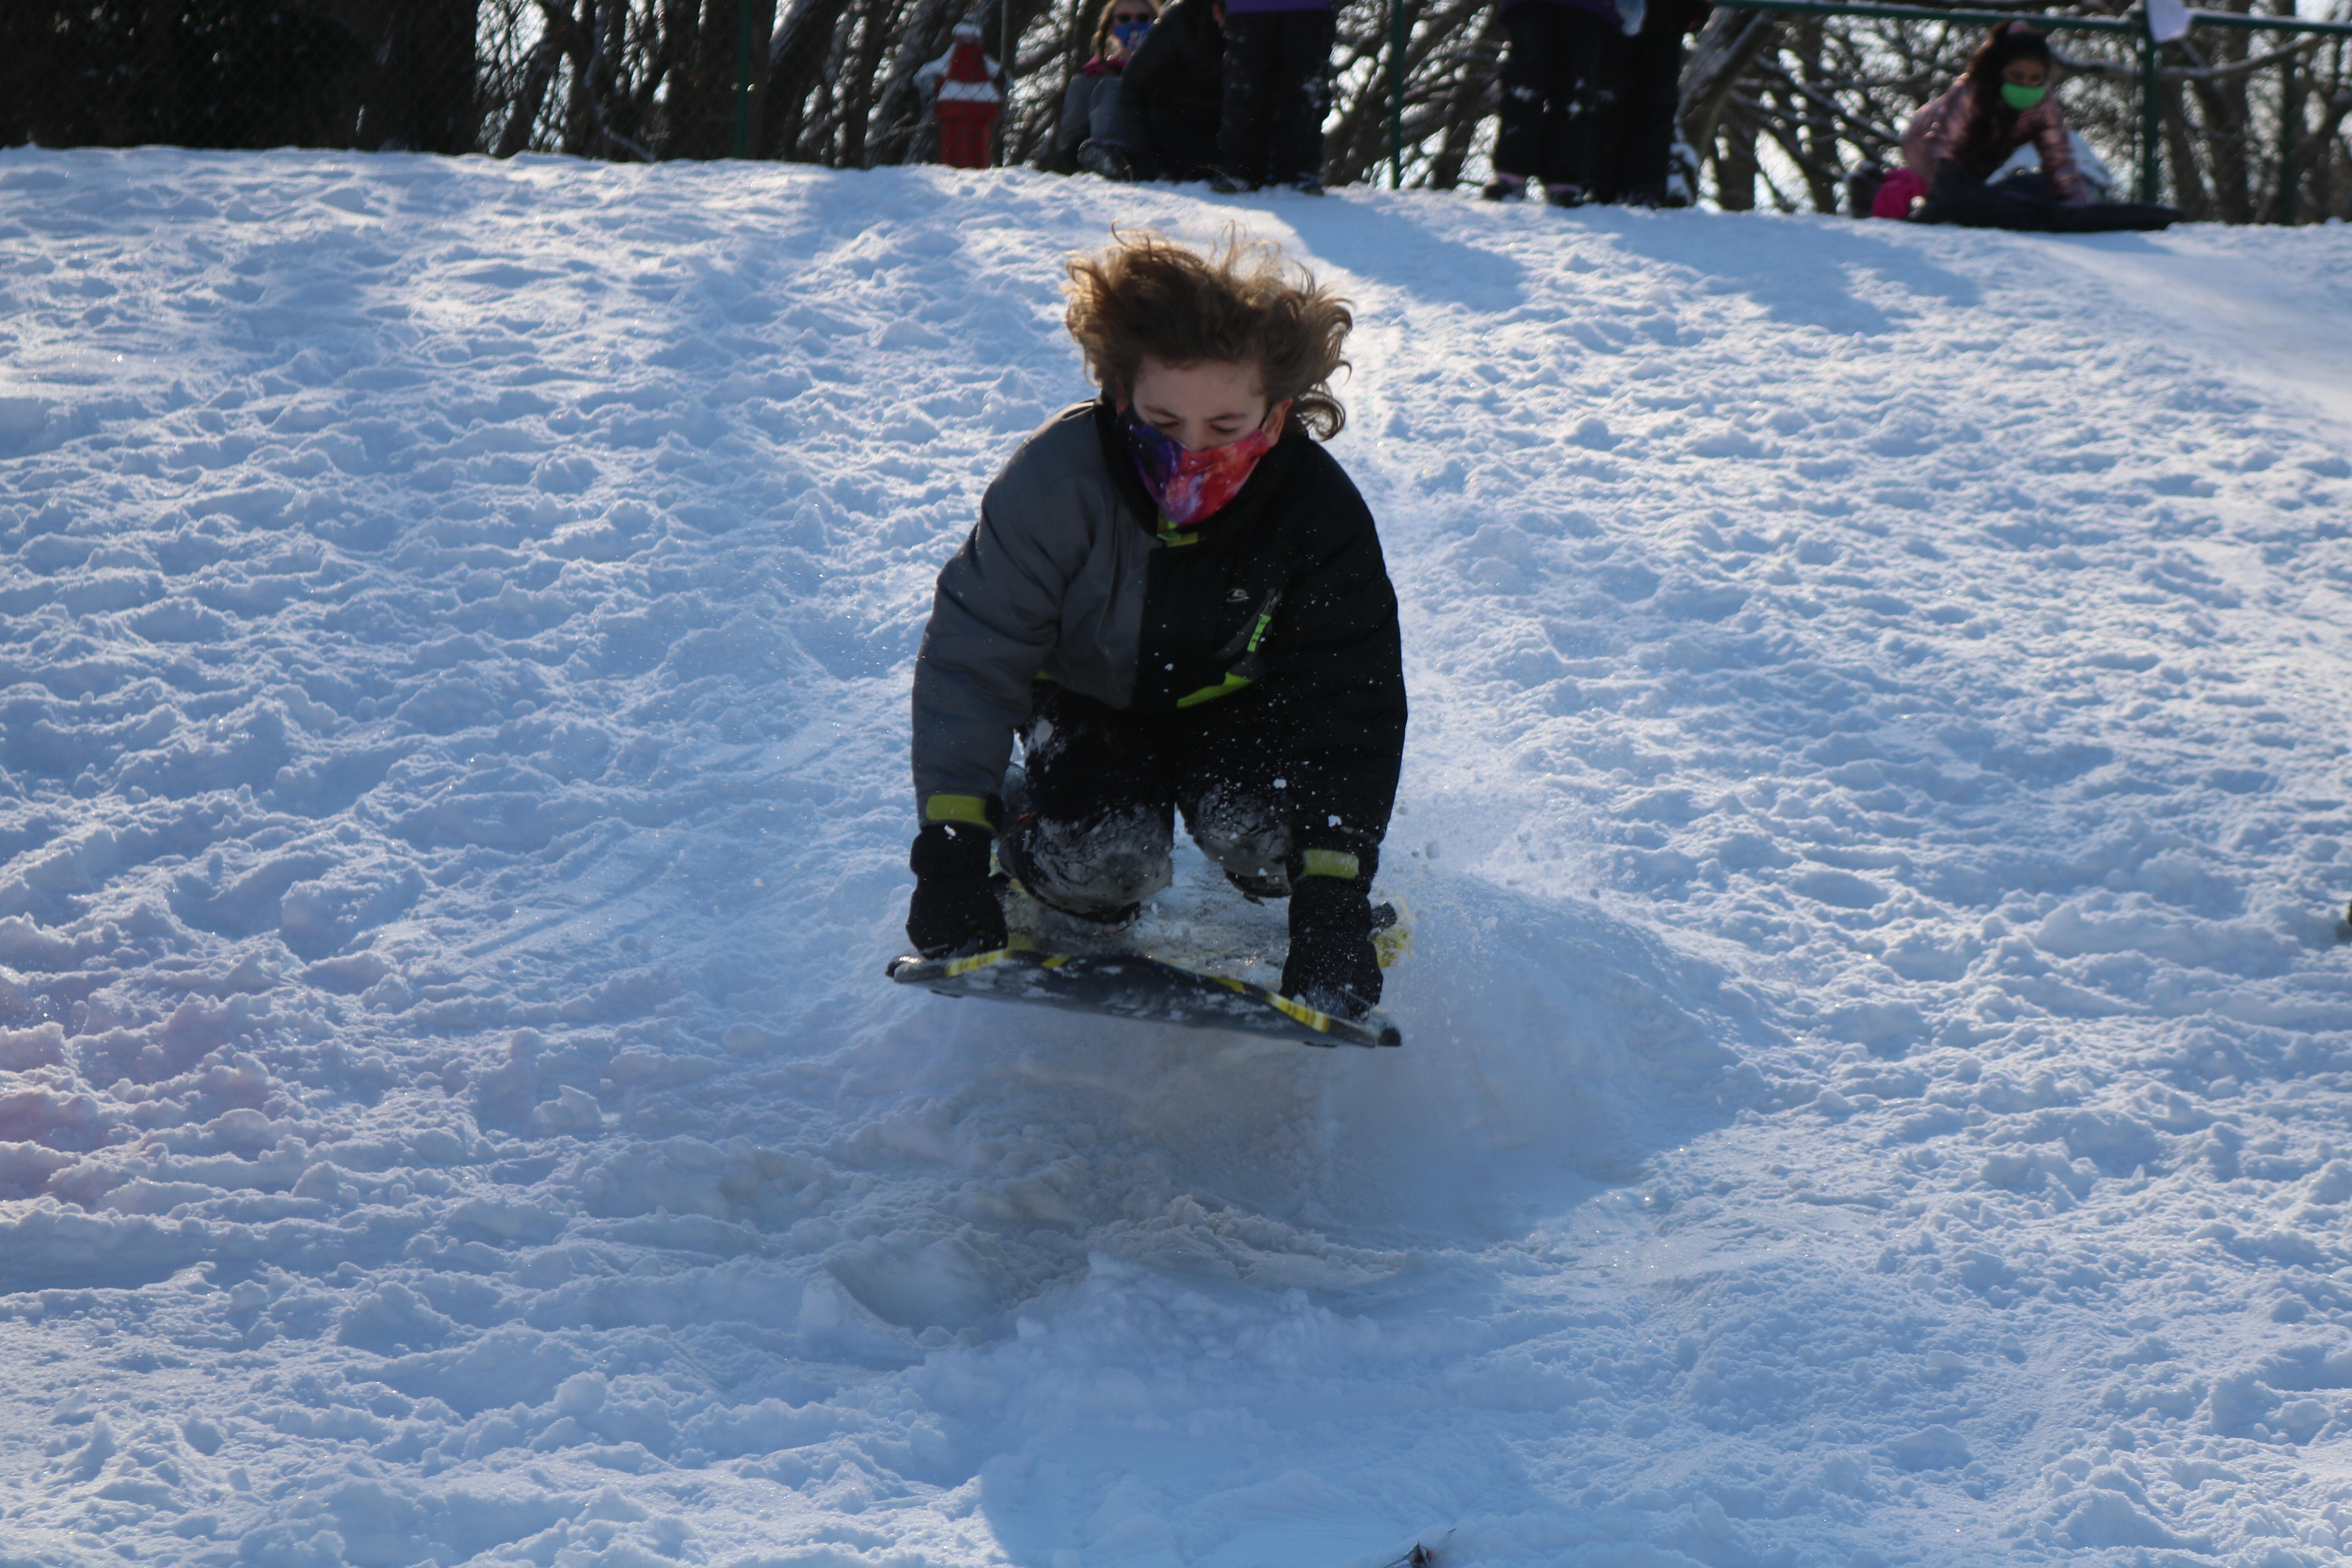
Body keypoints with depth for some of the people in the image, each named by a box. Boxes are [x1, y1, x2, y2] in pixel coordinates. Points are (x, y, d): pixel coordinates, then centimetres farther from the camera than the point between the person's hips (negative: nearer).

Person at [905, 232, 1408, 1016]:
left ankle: (1278, 894, 8)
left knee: (1255, 830, -28)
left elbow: (1352, 711, -24)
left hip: (1234, 701, 1)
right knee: (1100, 863, -25)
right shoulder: (1059, 480, -34)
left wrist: (1335, 906, -34)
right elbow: (970, 660, -28)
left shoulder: (1322, 517, -29)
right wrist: (951, 856, -35)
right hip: (1090, 696, -1)